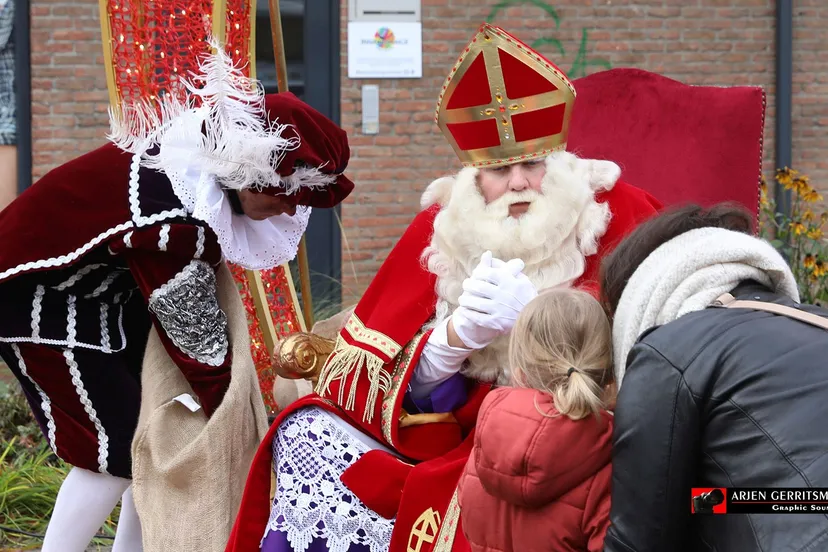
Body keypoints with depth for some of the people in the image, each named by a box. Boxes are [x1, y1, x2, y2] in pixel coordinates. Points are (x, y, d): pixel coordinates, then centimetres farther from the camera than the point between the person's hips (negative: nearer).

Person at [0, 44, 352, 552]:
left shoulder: (210, 166, -11)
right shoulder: (170, 218, -36)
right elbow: (200, 342, -26)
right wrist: (243, 425, -16)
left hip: (106, 285, 9)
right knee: (115, 449, -9)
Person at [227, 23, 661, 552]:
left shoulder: (616, 215, -5)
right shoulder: (442, 225, 1)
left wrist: (534, 315, -28)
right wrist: (456, 334, -25)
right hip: (445, 443, 4)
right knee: (309, 432, -12)